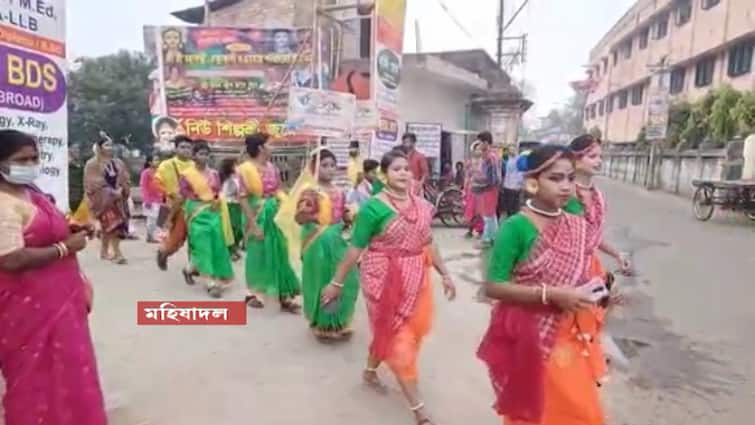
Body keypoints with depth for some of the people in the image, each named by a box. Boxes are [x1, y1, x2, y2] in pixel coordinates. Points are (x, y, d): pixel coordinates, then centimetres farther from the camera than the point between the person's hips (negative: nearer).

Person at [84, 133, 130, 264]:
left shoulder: (119, 163, 13)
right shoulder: (92, 164, -3)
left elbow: (125, 180, 10)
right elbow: (94, 184, -11)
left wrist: (120, 191, -9)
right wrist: (111, 192, -16)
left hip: (118, 198, 5)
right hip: (102, 199, -5)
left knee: (108, 225, 9)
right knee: (111, 224, -14)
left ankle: (105, 250, 21)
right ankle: (117, 253, -14)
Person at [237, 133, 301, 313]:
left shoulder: (272, 168, 6)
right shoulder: (246, 169, -11)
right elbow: (243, 198, -14)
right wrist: (253, 224, -18)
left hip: (275, 214, 6)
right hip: (258, 215, -5)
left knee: (279, 253, 6)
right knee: (257, 253, 7)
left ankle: (285, 296, 12)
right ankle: (252, 292, 26)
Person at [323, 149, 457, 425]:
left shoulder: (422, 205, 3)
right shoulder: (373, 207, -14)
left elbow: (428, 243, 12)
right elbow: (355, 248, -10)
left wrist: (444, 274, 13)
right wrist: (337, 282, -6)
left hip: (416, 278, 6)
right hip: (384, 279, -6)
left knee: (393, 333, 19)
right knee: (398, 337, 3)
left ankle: (370, 371, 47)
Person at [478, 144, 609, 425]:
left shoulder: (578, 227, 2)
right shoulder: (517, 227, -18)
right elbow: (493, 286, -20)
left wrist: (593, 290, -5)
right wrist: (551, 294, -25)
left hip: (567, 338, 6)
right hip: (526, 340, -5)